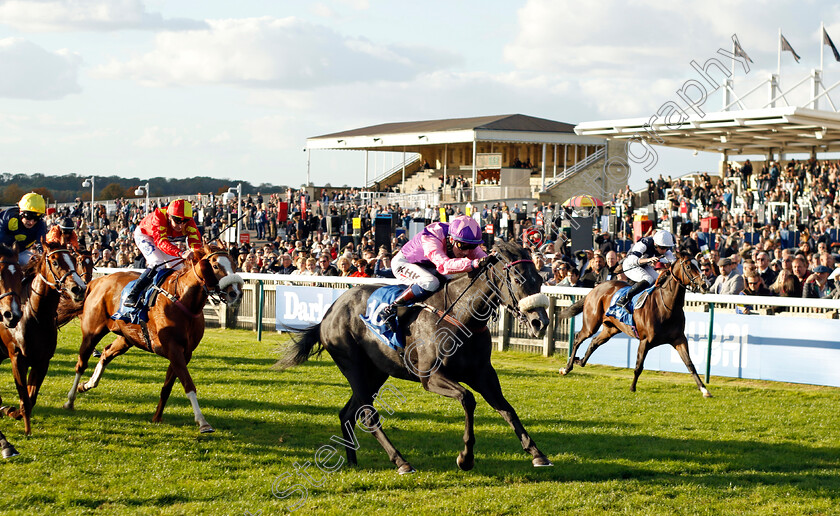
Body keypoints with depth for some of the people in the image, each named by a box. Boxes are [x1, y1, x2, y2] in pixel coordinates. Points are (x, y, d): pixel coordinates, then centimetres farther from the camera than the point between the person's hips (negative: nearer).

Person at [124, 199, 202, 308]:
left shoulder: (189, 223, -29)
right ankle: (131, 296, -26)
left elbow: (195, 241, -39)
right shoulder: (158, 217, -43)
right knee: (157, 264, -27)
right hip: (144, 235, -6)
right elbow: (161, 242, -54)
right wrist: (181, 253, -70)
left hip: (167, 237, 6)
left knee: (178, 267, -2)